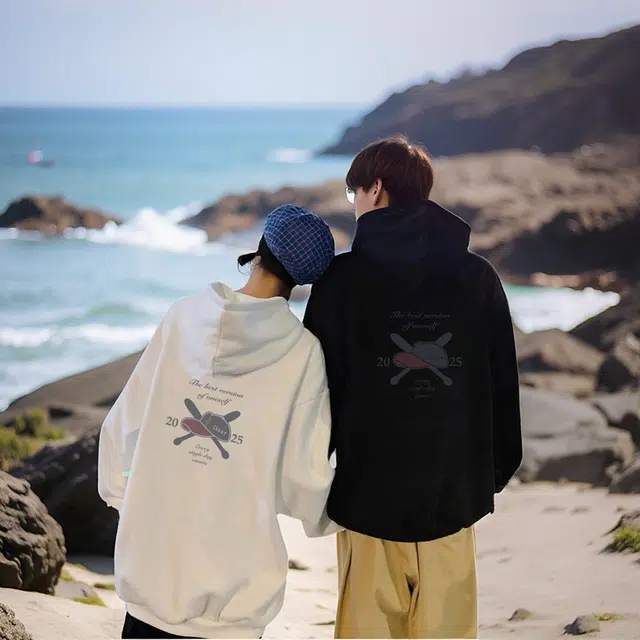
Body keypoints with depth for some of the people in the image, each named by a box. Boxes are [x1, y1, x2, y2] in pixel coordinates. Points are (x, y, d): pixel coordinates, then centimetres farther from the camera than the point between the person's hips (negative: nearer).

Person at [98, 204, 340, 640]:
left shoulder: (184, 319, -2)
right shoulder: (301, 351, -9)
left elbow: (123, 425, 5)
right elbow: (304, 474, -7)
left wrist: (119, 491, 23)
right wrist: (327, 519, 16)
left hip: (151, 559, 3)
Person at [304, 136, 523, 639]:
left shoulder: (344, 276, -6)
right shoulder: (478, 277, 2)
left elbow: (318, 383, -4)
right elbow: (503, 384, 7)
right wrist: (498, 469, 18)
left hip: (369, 489, -2)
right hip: (455, 491, 2)